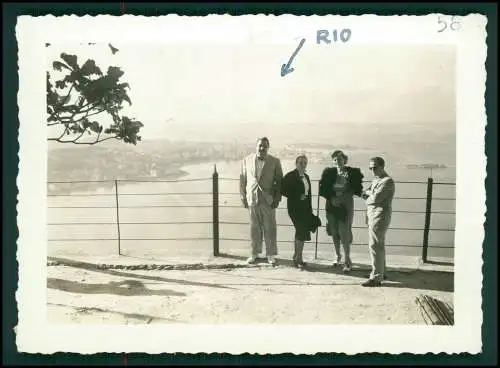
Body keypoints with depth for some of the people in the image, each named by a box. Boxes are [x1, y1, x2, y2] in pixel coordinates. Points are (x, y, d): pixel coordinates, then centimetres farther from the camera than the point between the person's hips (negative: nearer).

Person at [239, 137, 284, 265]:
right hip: (252, 198, 1)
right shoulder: (247, 160, 6)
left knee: (270, 228, 3)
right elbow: (243, 179, 8)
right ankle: (255, 253, 19)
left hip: (268, 200, -1)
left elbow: (279, 181, 3)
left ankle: (271, 254, 14)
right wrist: (243, 197, 4)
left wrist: (277, 198, -4)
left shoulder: (275, 161, 2)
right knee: (254, 228, 7)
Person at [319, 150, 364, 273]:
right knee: (334, 233, 11)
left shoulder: (353, 172, -4)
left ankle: (347, 260, 1)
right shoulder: (329, 172, 2)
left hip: (346, 206, -3)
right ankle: (338, 256, 28)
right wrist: (331, 198, -11)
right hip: (332, 205, 3)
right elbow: (323, 189, 2)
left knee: (344, 233, -8)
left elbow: (357, 189, -4)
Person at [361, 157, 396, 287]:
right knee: (378, 245, 17)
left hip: (379, 217, -10)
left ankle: (376, 277, -5)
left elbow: (375, 198, -21)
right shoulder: (376, 180, 17)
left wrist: (368, 194, -1)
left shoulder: (387, 181, -14)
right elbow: (364, 194, 17)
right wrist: (370, 194, -6)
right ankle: (381, 272, 28)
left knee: (375, 246, -9)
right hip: (373, 216, 10)